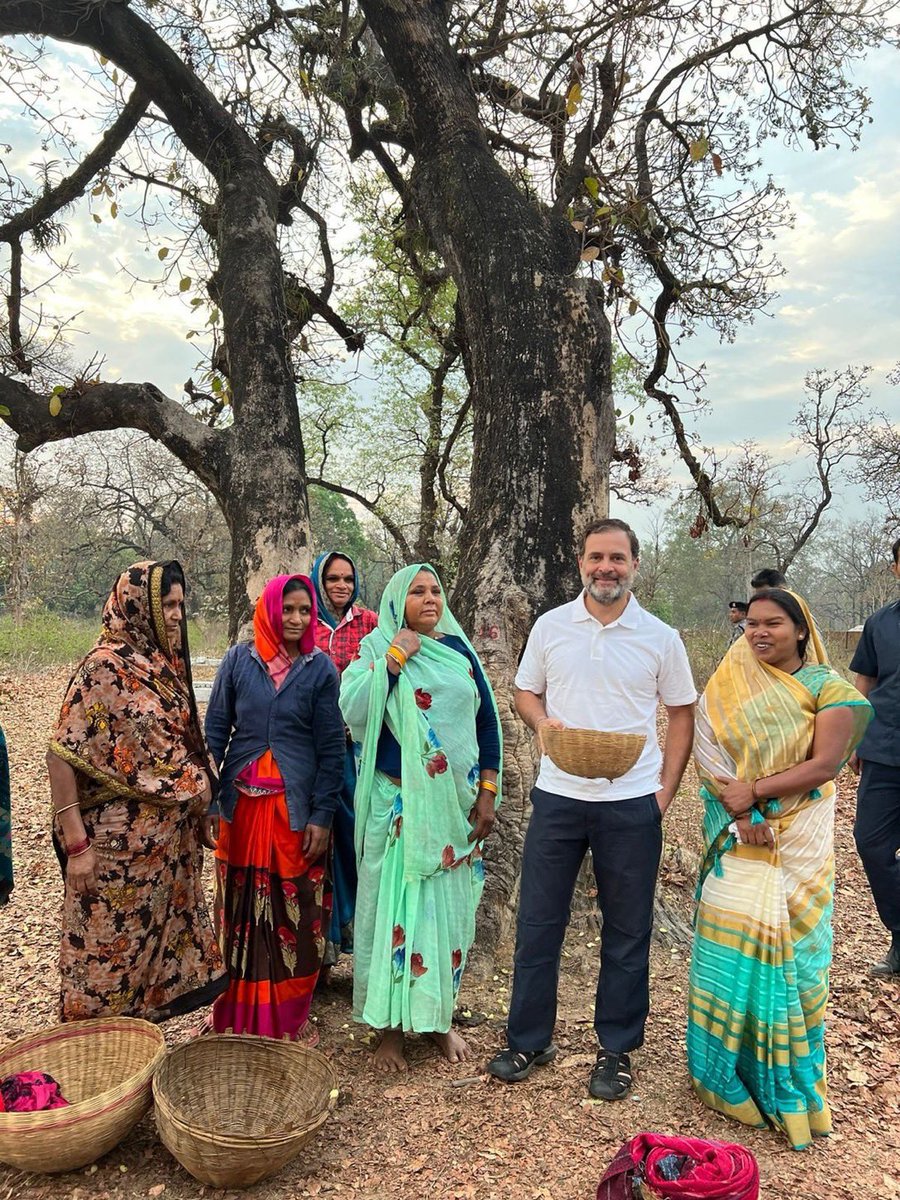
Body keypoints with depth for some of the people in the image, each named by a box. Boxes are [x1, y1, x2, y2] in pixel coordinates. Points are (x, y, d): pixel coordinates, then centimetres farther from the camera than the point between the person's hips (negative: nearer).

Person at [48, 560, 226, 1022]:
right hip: (118, 843, -7)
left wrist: (198, 803, 9)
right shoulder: (103, 667, -16)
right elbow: (62, 755, -17)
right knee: (110, 950, 7)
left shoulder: (164, 665, 6)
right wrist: (75, 844, -19)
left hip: (169, 841, 7)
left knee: (157, 940, 17)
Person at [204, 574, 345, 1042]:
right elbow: (215, 731, 4)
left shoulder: (320, 668, -2)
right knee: (240, 910, 10)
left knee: (295, 915, 6)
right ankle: (236, 1016, 28)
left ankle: (289, 1020, 24)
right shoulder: (239, 660, 1)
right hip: (241, 804, 1)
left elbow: (332, 748, -2)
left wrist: (322, 816, -7)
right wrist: (208, 801, -2)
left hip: (296, 807, -1)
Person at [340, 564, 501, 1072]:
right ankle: (392, 1024, 20)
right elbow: (353, 712, -19)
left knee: (451, 907, 11)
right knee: (398, 906, 3)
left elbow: (488, 722, 9)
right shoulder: (378, 650, -2)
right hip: (399, 804, -3)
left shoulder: (459, 649, 6)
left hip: (457, 805, 3)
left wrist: (487, 793, 3)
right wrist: (394, 657, -19)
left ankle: (441, 1016, 30)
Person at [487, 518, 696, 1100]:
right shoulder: (551, 626, 1)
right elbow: (525, 691, 10)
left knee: (627, 931, 12)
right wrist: (541, 720, -12)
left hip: (633, 803, -1)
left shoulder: (661, 638, -1)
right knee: (538, 922, 10)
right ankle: (529, 1039, 29)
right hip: (558, 796, 1)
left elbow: (683, 714, 6)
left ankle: (617, 1049, 31)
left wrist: (666, 789, -2)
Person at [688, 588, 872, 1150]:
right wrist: (738, 811, -17)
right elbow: (707, 751, -5)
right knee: (733, 939, 0)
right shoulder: (729, 687, 2)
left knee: (791, 945, 7)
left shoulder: (827, 687, -3)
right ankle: (732, 1067, 19)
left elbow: (825, 764, -12)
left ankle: (788, 1075, 26)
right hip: (738, 835, 1)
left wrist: (755, 792, -16)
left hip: (799, 839, -1)